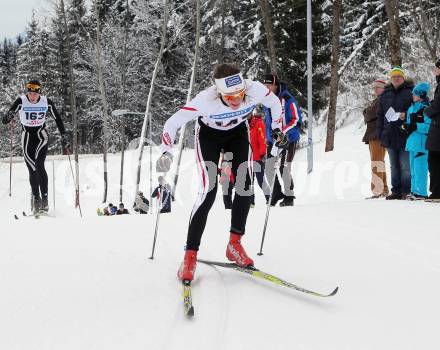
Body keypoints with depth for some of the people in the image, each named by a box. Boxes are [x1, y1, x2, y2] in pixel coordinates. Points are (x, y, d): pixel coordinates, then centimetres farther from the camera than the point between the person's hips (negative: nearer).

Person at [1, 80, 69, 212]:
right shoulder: (21, 101, -12)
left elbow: (58, 119, 2)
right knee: (32, 169, 2)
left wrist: (64, 136, 0)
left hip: (41, 136, -1)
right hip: (27, 136, 1)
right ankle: (36, 198, 14)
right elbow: (10, 114, -21)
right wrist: (7, 117, -45)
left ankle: (44, 197, -20)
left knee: (39, 165, -20)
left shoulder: (46, 102, -9)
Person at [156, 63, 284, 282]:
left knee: (245, 184, -12)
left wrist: (277, 130, -1)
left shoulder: (255, 90, -34)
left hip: (238, 132, 3)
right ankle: (190, 255, -11)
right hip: (209, 134, -3)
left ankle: (235, 243, 2)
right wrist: (166, 153, -42)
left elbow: (274, 103, -9)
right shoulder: (206, 100, -40)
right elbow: (172, 124, -30)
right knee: (209, 191, -17)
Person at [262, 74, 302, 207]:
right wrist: (268, 139, 18)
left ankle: (289, 197, 6)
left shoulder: (287, 99, -14)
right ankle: (276, 193, 22)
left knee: (284, 168, -8)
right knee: (269, 168, 4)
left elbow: (297, 119, -14)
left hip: (289, 139, -7)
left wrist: (283, 132, -23)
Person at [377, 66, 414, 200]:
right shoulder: (385, 94, 15)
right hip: (390, 136, 5)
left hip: (405, 136, -5)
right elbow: (380, 115, 17)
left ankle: (407, 191, -2)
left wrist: (407, 115, -18)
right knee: (394, 166, 10)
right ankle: (396, 191, 15)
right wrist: (380, 133, 10)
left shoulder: (411, 91, 0)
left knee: (406, 166, -7)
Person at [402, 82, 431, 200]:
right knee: (413, 168, 14)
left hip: (421, 142, -9)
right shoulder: (411, 108, 16)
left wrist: (416, 126, -22)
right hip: (412, 141, 9)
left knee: (420, 168, -10)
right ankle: (414, 190, 22)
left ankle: (421, 192, -7)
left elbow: (429, 126, -17)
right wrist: (407, 126, 4)